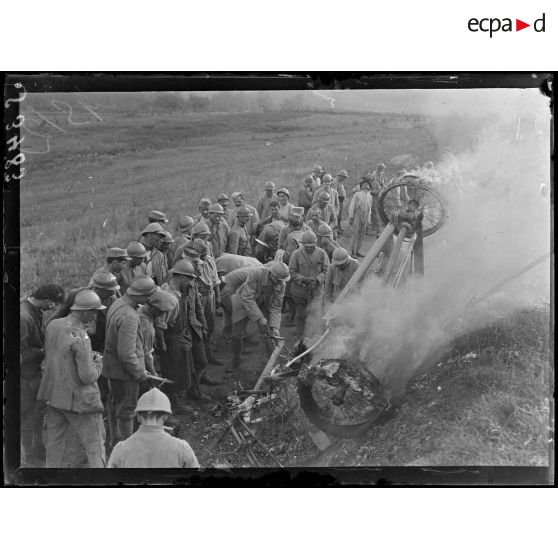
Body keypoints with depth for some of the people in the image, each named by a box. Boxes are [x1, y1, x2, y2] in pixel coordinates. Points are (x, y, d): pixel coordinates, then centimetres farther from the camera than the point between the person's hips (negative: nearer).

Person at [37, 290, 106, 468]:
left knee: (54, 443, 19)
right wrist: (97, 361, -1)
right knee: (95, 445, 5)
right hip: (78, 398, -7)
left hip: (52, 396, 7)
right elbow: (88, 376, -22)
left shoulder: (52, 325, 1)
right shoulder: (81, 338, -22)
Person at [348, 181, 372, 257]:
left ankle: (357, 251, 13)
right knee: (354, 234, -8)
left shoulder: (370, 197, 11)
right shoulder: (357, 195, -5)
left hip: (364, 217, 5)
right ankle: (352, 252, -5)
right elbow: (351, 206, -5)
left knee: (361, 235, 6)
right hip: (356, 216, -5)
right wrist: (350, 217, -9)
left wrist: (368, 219, 15)